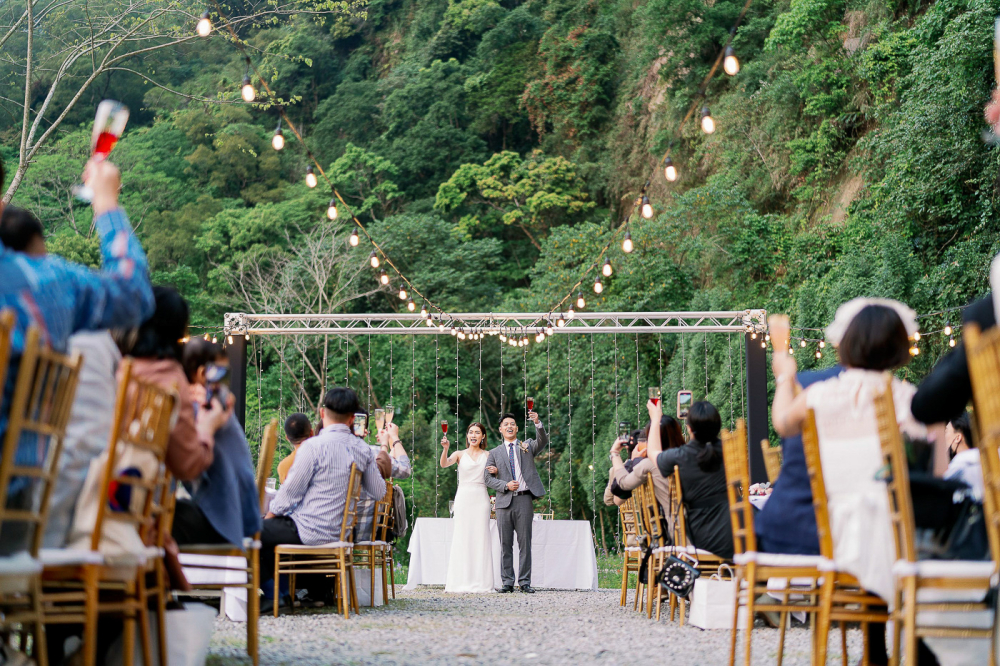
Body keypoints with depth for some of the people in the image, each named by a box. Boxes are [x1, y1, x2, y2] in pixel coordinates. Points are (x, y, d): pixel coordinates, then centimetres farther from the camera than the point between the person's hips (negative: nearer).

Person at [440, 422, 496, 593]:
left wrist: (496, 470, -4)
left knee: (480, 538, -1)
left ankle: (481, 582, 1)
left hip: (481, 498, 1)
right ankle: (462, 581, -1)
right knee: (462, 539, -4)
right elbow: (444, 463, -10)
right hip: (463, 498, -1)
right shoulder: (460, 454, 8)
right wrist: (445, 449, -28)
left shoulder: (488, 455, 12)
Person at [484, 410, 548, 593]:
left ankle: (524, 582, 4)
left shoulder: (527, 446, 12)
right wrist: (505, 485, -8)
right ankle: (507, 582, 7)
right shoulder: (495, 453, 13)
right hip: (504, 501, 1)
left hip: (524, 500, -1)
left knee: (525, 543, 0)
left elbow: (543, 441, -7)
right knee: (505, 544, 2)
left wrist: (538, 423, -25)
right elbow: (487, 477, 7)